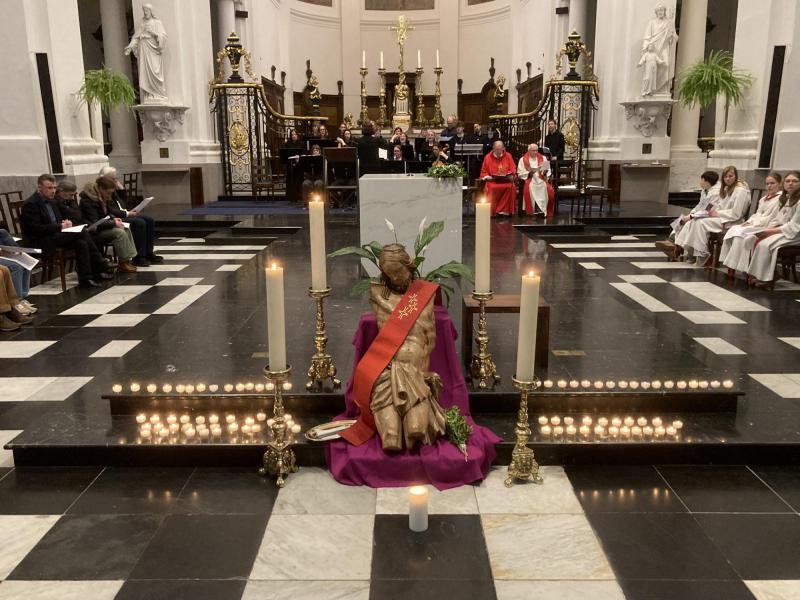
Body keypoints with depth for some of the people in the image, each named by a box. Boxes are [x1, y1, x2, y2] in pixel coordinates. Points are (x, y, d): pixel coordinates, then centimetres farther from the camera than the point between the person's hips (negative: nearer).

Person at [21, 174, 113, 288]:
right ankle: (101, 266, -16)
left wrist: (64, 223, 0)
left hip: (54, 235, 9)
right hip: (40, 241, -9)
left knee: (81, 243, -18)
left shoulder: (48, 201, 16)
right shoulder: (31, 204, -12)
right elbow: (36, 229, -19)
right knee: (82, 232, -23)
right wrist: (60, 226, -17)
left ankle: (86, 279, -18)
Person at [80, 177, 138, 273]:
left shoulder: (101, 198, 7)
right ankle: (123, 263, -18)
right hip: (93, 231, -10)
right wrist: (113, 223, -23)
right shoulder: (88, 200, -22)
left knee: (126, 229, -2)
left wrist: (113, 218, 3)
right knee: (119, 232, -25)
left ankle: (128, 259, -5)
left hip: (101, 226, 10)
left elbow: (106, 213, 24)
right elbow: (94, 223, -27)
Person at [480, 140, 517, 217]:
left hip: (506, 181, 1)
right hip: (492, 181, -1)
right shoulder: (488, 157, 7)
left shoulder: (508, 156, 10)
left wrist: (511, 176, -8)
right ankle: (492, 211, -26)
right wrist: (487, 177, -8)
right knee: (491, 188, -35)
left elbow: (513, 170, 12)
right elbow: (484, 172, 12)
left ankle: (505, 211, -26)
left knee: (510, 187, -33)